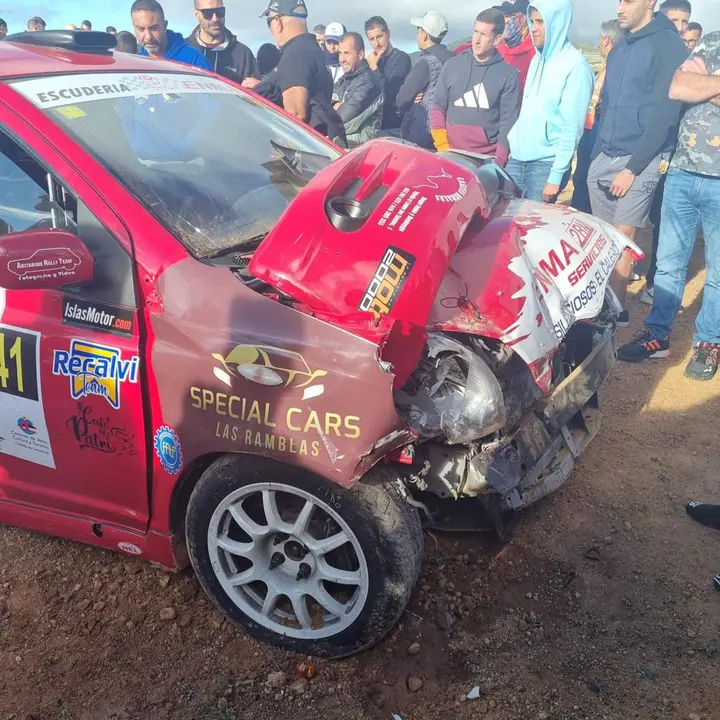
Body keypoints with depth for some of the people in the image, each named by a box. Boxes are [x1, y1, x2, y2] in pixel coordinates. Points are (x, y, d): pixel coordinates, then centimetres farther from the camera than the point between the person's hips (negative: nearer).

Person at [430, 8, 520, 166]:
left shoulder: (509, 74, 0)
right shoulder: (452, 65, 7)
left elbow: (508, 122, -3)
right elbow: (437, 108, 9)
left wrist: (498, 161, -12)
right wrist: (443, 148, -2)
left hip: (487, 159, -2)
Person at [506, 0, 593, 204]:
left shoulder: (575, 66, -11)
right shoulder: (538, 59, 12)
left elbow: (572, 128, -14)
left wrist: (556, 175, -17)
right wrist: (511, 143, 14)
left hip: (546, 163, -7)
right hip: (518, 157, 7)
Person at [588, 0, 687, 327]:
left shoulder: (668, 45, -7)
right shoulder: (619, 49, 15)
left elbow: (665, 114, -13)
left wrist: (632, 168, -16)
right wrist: (596, 153, 13)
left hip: (639, 160, -7)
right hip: (604, 158, 7)